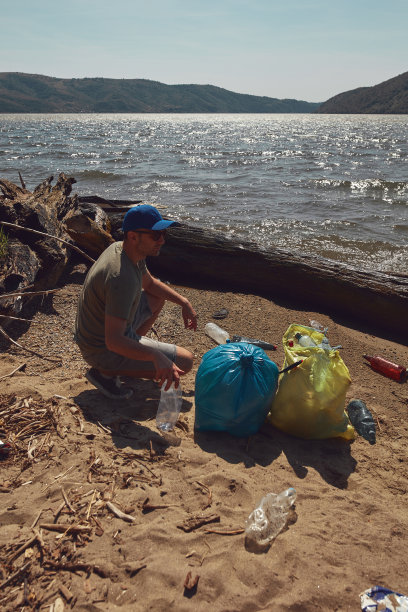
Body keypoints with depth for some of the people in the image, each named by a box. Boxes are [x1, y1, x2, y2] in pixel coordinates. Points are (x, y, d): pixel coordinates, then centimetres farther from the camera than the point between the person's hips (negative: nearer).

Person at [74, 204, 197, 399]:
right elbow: (113, 341, -36)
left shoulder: (120, 248, -3)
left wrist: (183, 301, 8)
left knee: (158, 297, 21)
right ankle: (106, 372, -5)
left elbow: (149, 282, 16)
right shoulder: (123, 278, -34)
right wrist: (155, 356, -47)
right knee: (185, 361, -10)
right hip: (103, 350, -9)